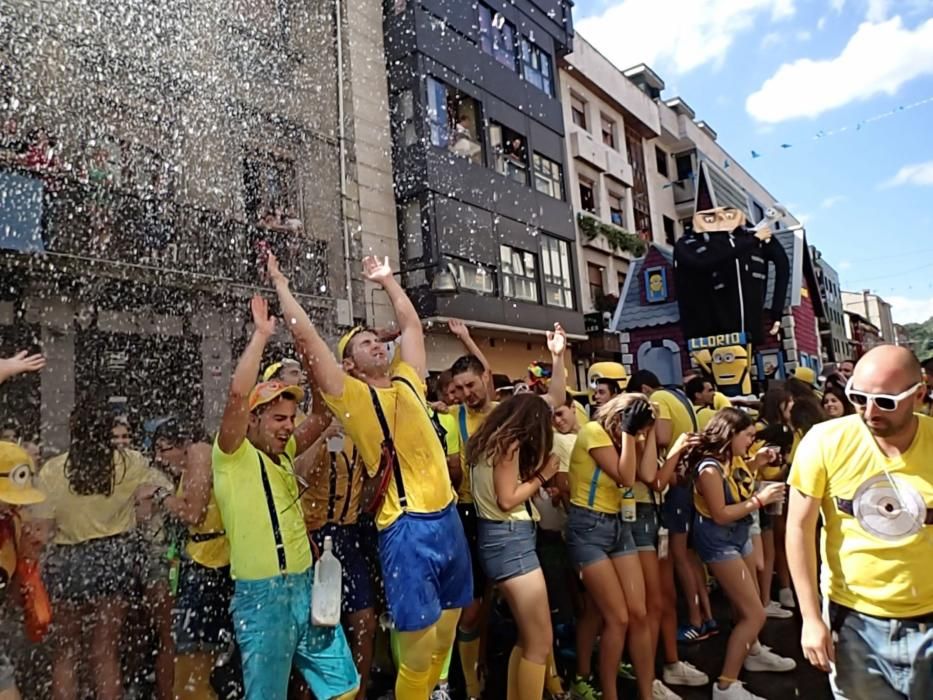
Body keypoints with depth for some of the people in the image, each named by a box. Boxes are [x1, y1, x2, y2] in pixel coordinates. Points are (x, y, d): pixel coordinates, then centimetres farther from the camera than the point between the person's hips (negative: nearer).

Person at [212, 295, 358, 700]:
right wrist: (261, 335, -18)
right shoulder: (234, 456, -9)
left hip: (305, 585, 7)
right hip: (260, 594, -7)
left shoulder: (283, 453, 12)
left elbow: (321, 415, 9)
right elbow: (238, 394, -25)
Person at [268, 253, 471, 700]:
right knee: (417, 655, 2)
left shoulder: (407, 381, 12)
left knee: (444, 642, 18)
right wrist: (280, 283, 0)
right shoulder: (350, 394, -3)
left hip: (448, 516, 6)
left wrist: (386, 280, 29)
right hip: (406, 528, -6)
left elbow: (411, 322, 23)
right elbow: (304, 335, -8)